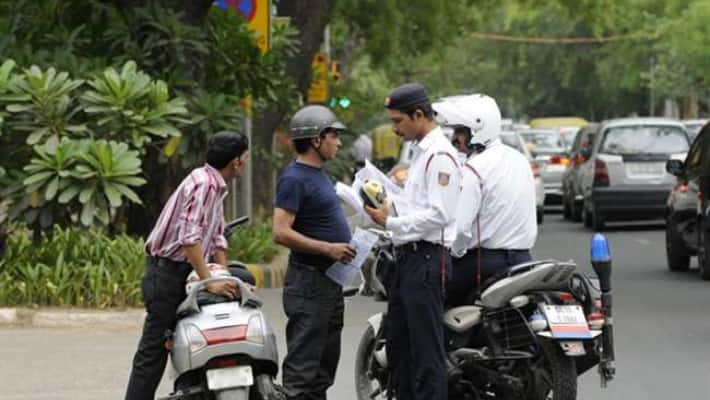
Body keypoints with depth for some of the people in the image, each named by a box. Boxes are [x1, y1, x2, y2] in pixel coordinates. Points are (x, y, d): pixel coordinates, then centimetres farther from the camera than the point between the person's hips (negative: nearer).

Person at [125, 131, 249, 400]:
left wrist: (226, 279, 9)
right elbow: (189, 238, -27)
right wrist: (210, 282, -28)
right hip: (168, 274, -10)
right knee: (153, 352, -10)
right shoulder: (204, 184, -18)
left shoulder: (215, 186, 15)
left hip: (185, 275, 10)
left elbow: (216, 239, 18)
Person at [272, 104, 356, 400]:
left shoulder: (318, 174, 15)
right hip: (309, 281, -10)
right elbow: (281, 233, -23)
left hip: (330, 280, 10)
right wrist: (327, 248, -25)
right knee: (302, 364, -10)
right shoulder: (295, 179, -15)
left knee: (326, 362, 15)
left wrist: (344, 245, 16)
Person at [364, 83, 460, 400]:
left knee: (426, 350, -9)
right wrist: (387, 210, 12)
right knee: (397, 344, 16)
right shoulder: (421, 151, 19)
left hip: (426, 258, -11)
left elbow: (438, 215, -21)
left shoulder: (439, 154, -14)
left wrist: (391, 222, -16)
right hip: (408, 257, 11)